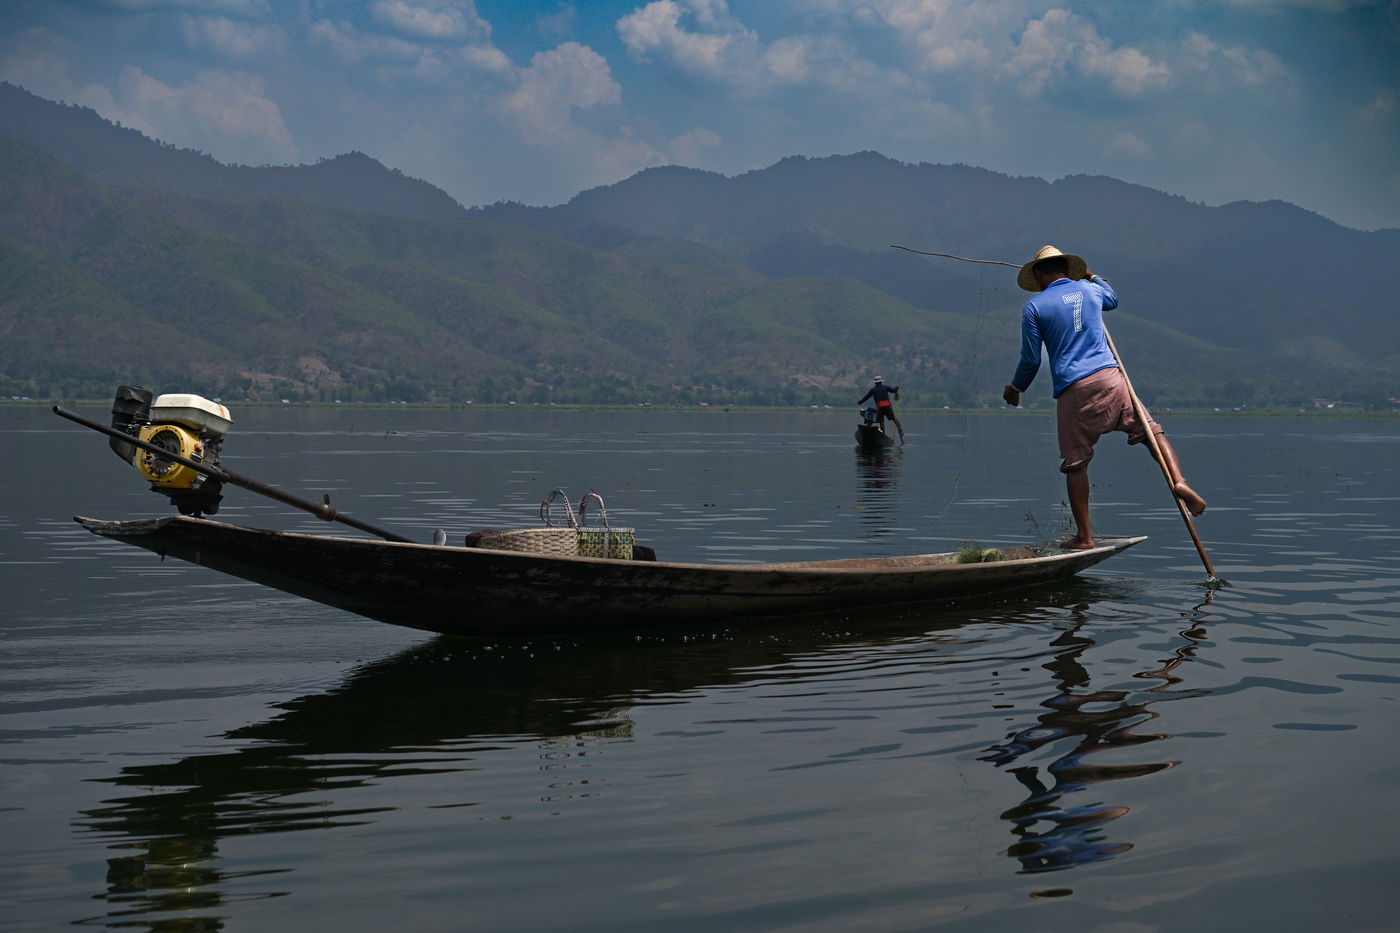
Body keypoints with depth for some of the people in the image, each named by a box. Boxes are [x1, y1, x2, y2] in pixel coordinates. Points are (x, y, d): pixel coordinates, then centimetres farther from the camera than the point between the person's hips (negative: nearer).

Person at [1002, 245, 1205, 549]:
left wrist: (1015, 388, 23)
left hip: (1072, 389, -3)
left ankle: (1084, 536, 3)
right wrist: (1092, 276, 58)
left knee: (1075, 463, 3)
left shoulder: (1033, 307, 5)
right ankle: (1178, 481, -15)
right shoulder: (1090, 290, 16)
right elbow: (1113, 298, 42)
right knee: (1152, 431, 9)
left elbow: (1031, 361, 6)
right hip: (1110, 377, 3)